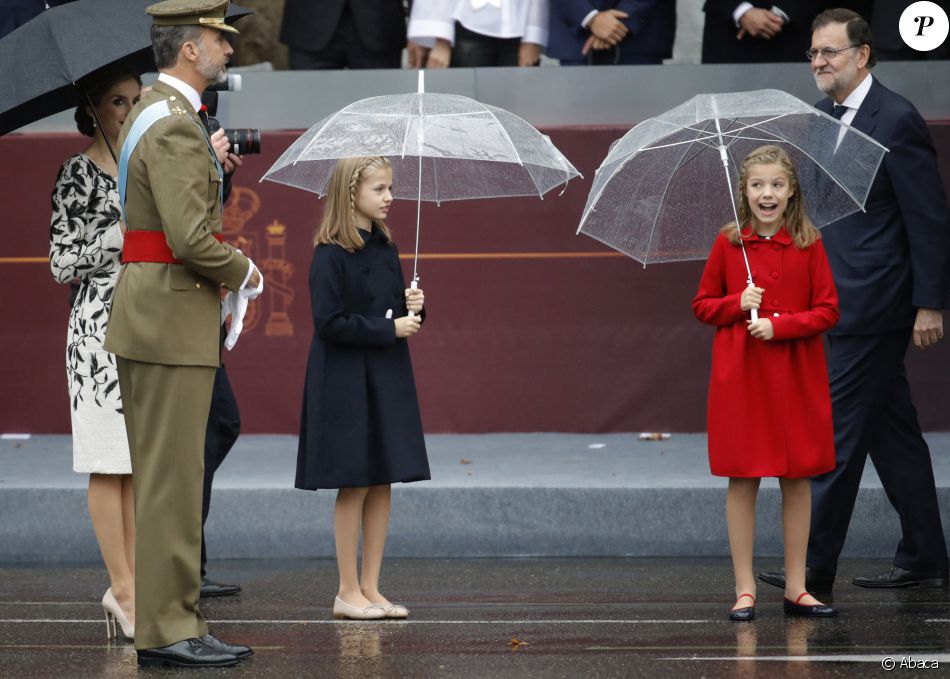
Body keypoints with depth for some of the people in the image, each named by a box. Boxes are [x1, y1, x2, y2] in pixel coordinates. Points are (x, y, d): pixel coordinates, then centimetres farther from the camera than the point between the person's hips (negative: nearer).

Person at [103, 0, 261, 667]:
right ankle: (166, 630, -4)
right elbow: (192, 238, -24)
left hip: (151, 309, 10)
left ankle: (175, 622, 14)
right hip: (172, 318, -10)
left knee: (170, 480, 11)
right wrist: (244, 273, -8)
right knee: (171, 481, -7)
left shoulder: (152, 113, 17)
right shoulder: (176, 125, -17)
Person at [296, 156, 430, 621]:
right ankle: (348, 592, 6)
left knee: (383, 484, 7)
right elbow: (330, 322, -18)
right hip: (345, 383, -7)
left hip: (387, 378, 7)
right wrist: (388, 328, -18)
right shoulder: (331, 255, -12)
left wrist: (412, 307, -3)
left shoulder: (385, 248, 10)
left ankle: (371, 588, 14)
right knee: (354, 485, -2)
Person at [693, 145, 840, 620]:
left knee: (797, 480, 4)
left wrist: (780, 324, -14)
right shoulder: (728, 245, 2)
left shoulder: (808, 245, 0)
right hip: (740, 375, 0)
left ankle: (796, 588, 12)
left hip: (796, 375, 0)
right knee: (742, 481, 0)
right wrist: (737, 305, -11)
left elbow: (827, 310, -2)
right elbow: (702, 305, 8)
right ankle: (745, 590, 6)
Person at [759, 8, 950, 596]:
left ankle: (814, 568, -6)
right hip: (840, 305, 9)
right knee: (893, 432, 13)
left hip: (871, 306, -9)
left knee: (839, 435, -8)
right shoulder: (824, 118, 14)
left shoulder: (897, 121, -12)